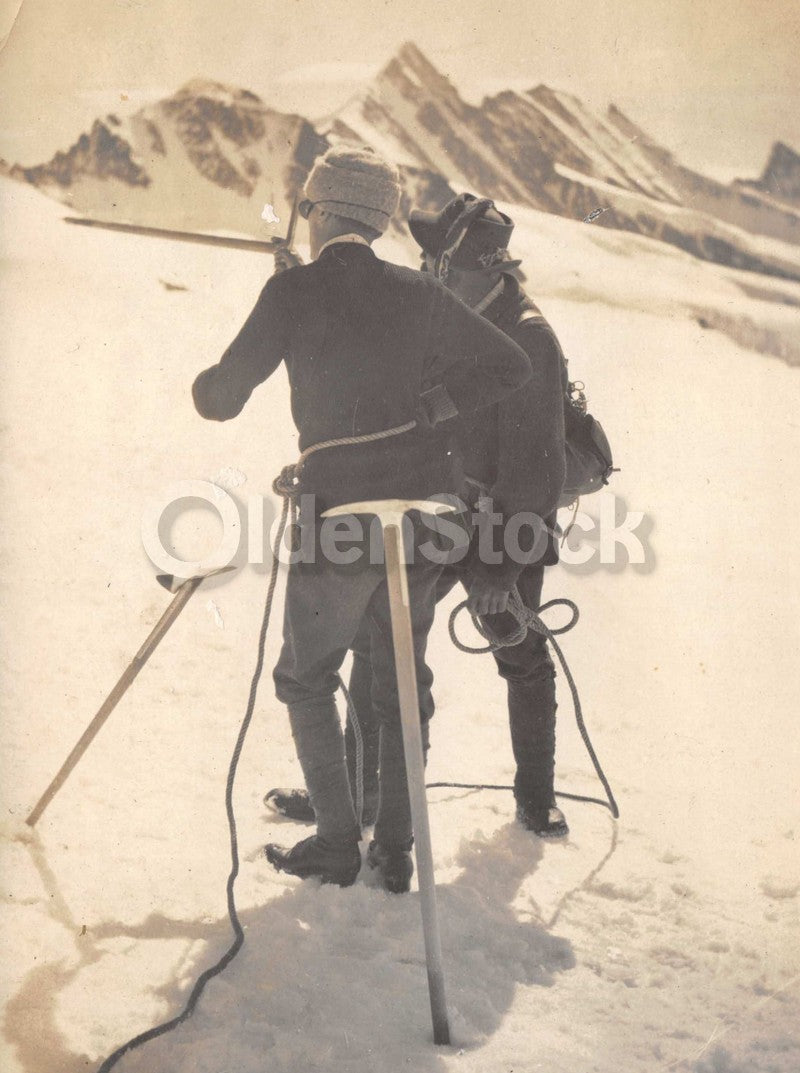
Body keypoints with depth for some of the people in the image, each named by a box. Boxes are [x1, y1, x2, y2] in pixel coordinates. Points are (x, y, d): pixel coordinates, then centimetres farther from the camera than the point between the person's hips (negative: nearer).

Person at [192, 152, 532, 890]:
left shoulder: (296, 290, -8)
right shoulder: (419, 294, 3)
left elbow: (222, 398, -7)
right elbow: (512, 366, 8)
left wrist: (209, 386, 15)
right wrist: (434, 406, 9)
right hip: (422, 513, 4)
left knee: (307, 678, 15)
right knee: (401, 683, 16)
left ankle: (337, 843, 15)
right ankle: (397, 850, 20)